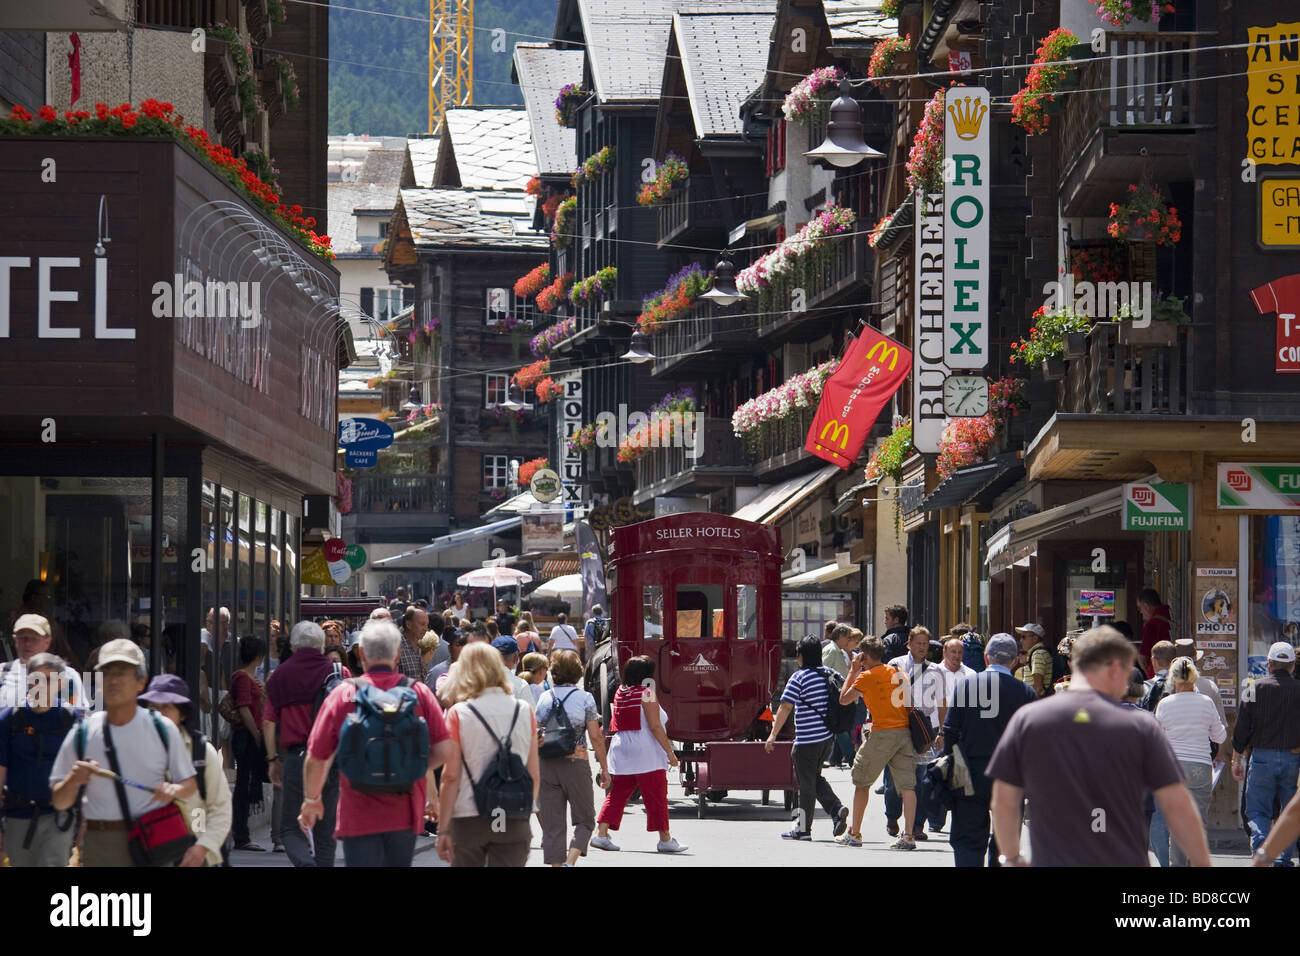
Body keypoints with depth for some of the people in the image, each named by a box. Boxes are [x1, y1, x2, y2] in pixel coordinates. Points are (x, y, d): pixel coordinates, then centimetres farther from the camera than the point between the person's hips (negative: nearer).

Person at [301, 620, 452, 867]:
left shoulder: (343, 695, -4)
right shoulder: (419, 693, -1)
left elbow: (316, 757, -1)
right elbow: (444, 751, -3)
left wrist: (311, 799, 17)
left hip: (357, 816, -2)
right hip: (405, 814, 2)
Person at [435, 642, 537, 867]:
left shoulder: (458, 714, -5)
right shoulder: (524, 712, 3)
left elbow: (451, 776, -7)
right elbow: (534, 775, 6)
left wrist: (443, 829, -3)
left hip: (468, 818, -2)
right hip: (515, 822, 2)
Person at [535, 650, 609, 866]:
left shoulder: (544, 698, 4)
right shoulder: (585, 698, -4)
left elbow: (535, 736, 5)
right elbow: (596, 737, -5)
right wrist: (604, 769, 3)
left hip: (547, 765, 3)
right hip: (576, 763, -3)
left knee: (552, 824, 7)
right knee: (585, 820, 9)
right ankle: (570, 862, -12)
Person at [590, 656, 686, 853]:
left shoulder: (620, 693, 9)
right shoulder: (646, 694, -11)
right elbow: (655, 726, -15)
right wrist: (669, 752, -11)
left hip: (621, 753, 7)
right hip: (646, 753, -7)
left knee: (616, 795, 8)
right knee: (656, 796, 1)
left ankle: (601, 833, -1)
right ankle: (665, 839, 6)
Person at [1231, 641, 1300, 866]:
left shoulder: (1254, 689, -1)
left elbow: (1241, 729, 1)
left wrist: (1237, 760, 9)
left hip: (1262, 756, -1)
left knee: (1257, 811, 5)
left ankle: (1261, 845, -18)